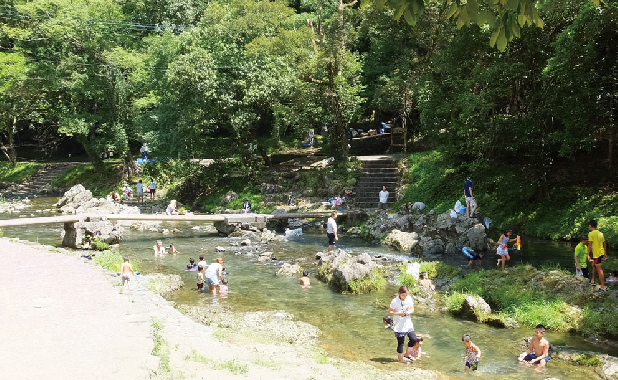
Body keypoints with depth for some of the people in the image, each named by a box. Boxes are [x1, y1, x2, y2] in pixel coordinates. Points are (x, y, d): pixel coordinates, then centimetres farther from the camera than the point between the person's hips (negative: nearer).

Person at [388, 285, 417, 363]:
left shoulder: (409, 298, -2)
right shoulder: (395, 301, -17)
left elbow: (412, 309, 4)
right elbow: (389, 311, -10)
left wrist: (408, 312, -18)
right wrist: (398, 314, -25)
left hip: (408, 323, 5)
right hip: (399, 325, -5)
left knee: (413, 339, 5)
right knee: (401, 342, 1)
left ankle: (407, 354, 27)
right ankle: (400, 358, 20)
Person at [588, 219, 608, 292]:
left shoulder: (591, 233, -12)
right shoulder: (600, 233, 11)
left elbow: (590, 245, -17)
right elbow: (604, 244, 16)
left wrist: (588, 255, -14)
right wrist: (605, 253, 24)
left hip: (596, 253, -9)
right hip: (601, 252, 9)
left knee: (599, 269, -6)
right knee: (594, 265, 25)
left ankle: (603, 287, -4)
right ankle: (592, 281, 33)